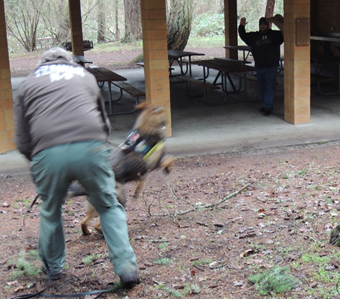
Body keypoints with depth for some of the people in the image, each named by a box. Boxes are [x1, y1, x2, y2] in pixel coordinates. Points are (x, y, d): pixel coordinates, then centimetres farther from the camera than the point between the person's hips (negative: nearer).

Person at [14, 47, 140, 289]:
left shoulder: (29, 83, 23)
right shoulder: (85, 76, 29)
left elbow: (23, 141, 17)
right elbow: (104, 122, 32)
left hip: (48, 154, 0)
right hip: (91, 148, 0)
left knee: (50, 213, 24)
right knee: (109, 208, 17)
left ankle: (52, 268, 40)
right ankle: (126, 268, 8)